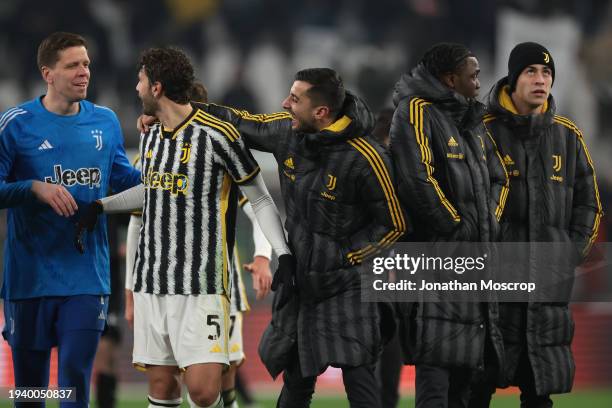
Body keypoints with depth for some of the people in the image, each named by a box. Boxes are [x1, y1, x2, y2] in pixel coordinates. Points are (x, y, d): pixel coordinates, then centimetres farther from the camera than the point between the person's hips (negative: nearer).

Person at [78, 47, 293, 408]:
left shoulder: (217, 135, -10)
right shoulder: (150, 138, 13)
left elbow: (261, 199, -3)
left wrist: (283, 254, -12)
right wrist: (100, 206, 30)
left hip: (202, 285, -7)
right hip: (151, 283, 7)